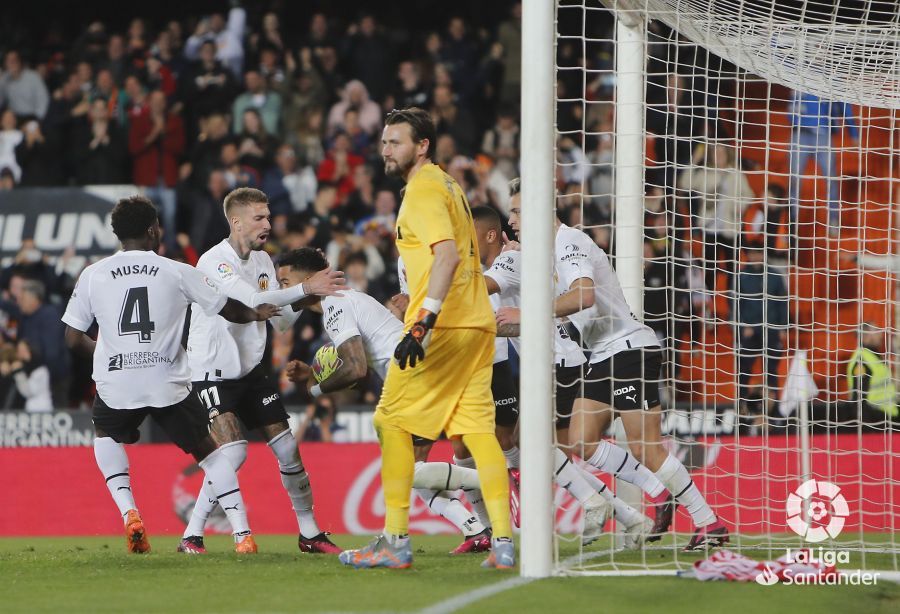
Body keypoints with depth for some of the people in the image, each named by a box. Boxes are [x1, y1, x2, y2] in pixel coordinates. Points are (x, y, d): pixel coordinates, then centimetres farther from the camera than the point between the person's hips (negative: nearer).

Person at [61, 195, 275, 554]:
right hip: (170, 386, -1)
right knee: (207, 449, 17)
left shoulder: (92, 275, 2)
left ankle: (127, 510, 11)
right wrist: (256, 314, 33)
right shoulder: (177, 272, 1)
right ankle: (242, 534, 7)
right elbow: (229, 310, 10)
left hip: (116, 387, 1)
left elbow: (73, 340, 4)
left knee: (106, 435, 32)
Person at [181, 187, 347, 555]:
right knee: (233, 452, -22)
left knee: (287, 448, 4)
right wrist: (305, 288, -35)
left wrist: (301, 303, -13)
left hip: (250, 369, 8)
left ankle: (310, 533, 17)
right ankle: (192, 536, -13)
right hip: (213, 371, -8)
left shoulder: (262, 260, 7)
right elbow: (252, 301, -33)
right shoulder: (214, 262, -19)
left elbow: (281, 322, 7)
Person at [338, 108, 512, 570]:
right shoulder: (446, 185, 21)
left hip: (441, 328, -9)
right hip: (476, 324, 9)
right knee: (478, 428, 4)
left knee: (392, 423, -2)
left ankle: (395, 542, -4)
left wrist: (423, 323, -30)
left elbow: (448, 255, -22)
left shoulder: (423, 190, -8)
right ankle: (503, 544, -4)